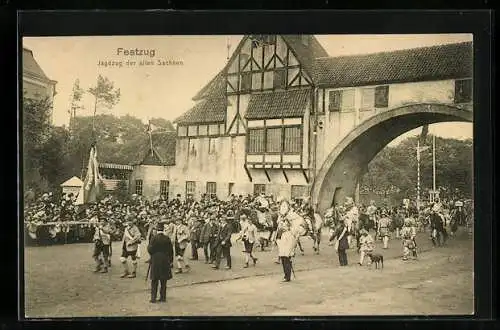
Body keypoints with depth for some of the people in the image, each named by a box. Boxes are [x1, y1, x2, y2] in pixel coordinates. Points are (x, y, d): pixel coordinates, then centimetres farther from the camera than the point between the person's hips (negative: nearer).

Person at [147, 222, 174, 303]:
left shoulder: (154, 238, -11)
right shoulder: (167, 238, -3)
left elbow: (150, 250, -13)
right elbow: (171, 251, 1)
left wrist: (148, 246, 10)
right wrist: (171, 261, 9)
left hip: (155, 261, -2)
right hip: (165, 261, 3)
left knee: (154, 280, 6)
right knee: (163, 280, 11)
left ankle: (153, 298, 6)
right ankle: (163, 297, 14)